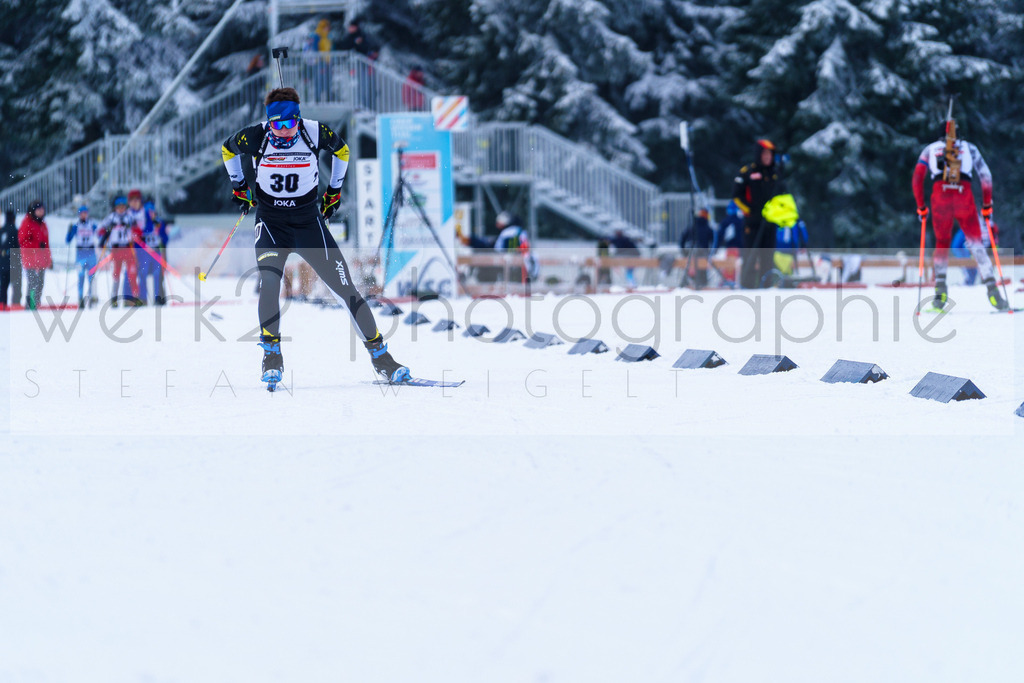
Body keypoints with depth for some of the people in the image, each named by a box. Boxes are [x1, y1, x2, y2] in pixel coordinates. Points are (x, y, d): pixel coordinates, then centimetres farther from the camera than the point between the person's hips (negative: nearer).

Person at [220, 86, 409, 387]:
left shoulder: (314, 133, -13)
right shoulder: (256, 136, -14)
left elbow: (341, 150, 10)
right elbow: (228, 149, 9)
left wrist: (334, 190, 13)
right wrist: (239, 187, 13)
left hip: (309, 222, 1)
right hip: (271, 224, -1)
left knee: (346, 289, -2)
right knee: (269, 283, -26)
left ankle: (380, 355, 8)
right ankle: (272, 357, -11)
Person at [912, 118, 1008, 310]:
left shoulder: (930, 149, 25)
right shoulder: (969, 148, 25)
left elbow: (917, 178, 13)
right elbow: (986, 176, 19)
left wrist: (921, 207, 20)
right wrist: (987, 206, 26)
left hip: (940, 195, 0)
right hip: (964, 196, 0)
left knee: (942, 243, 18)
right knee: (976, 243, 7)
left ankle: (940, 287, -2)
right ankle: (992, 289, -9)